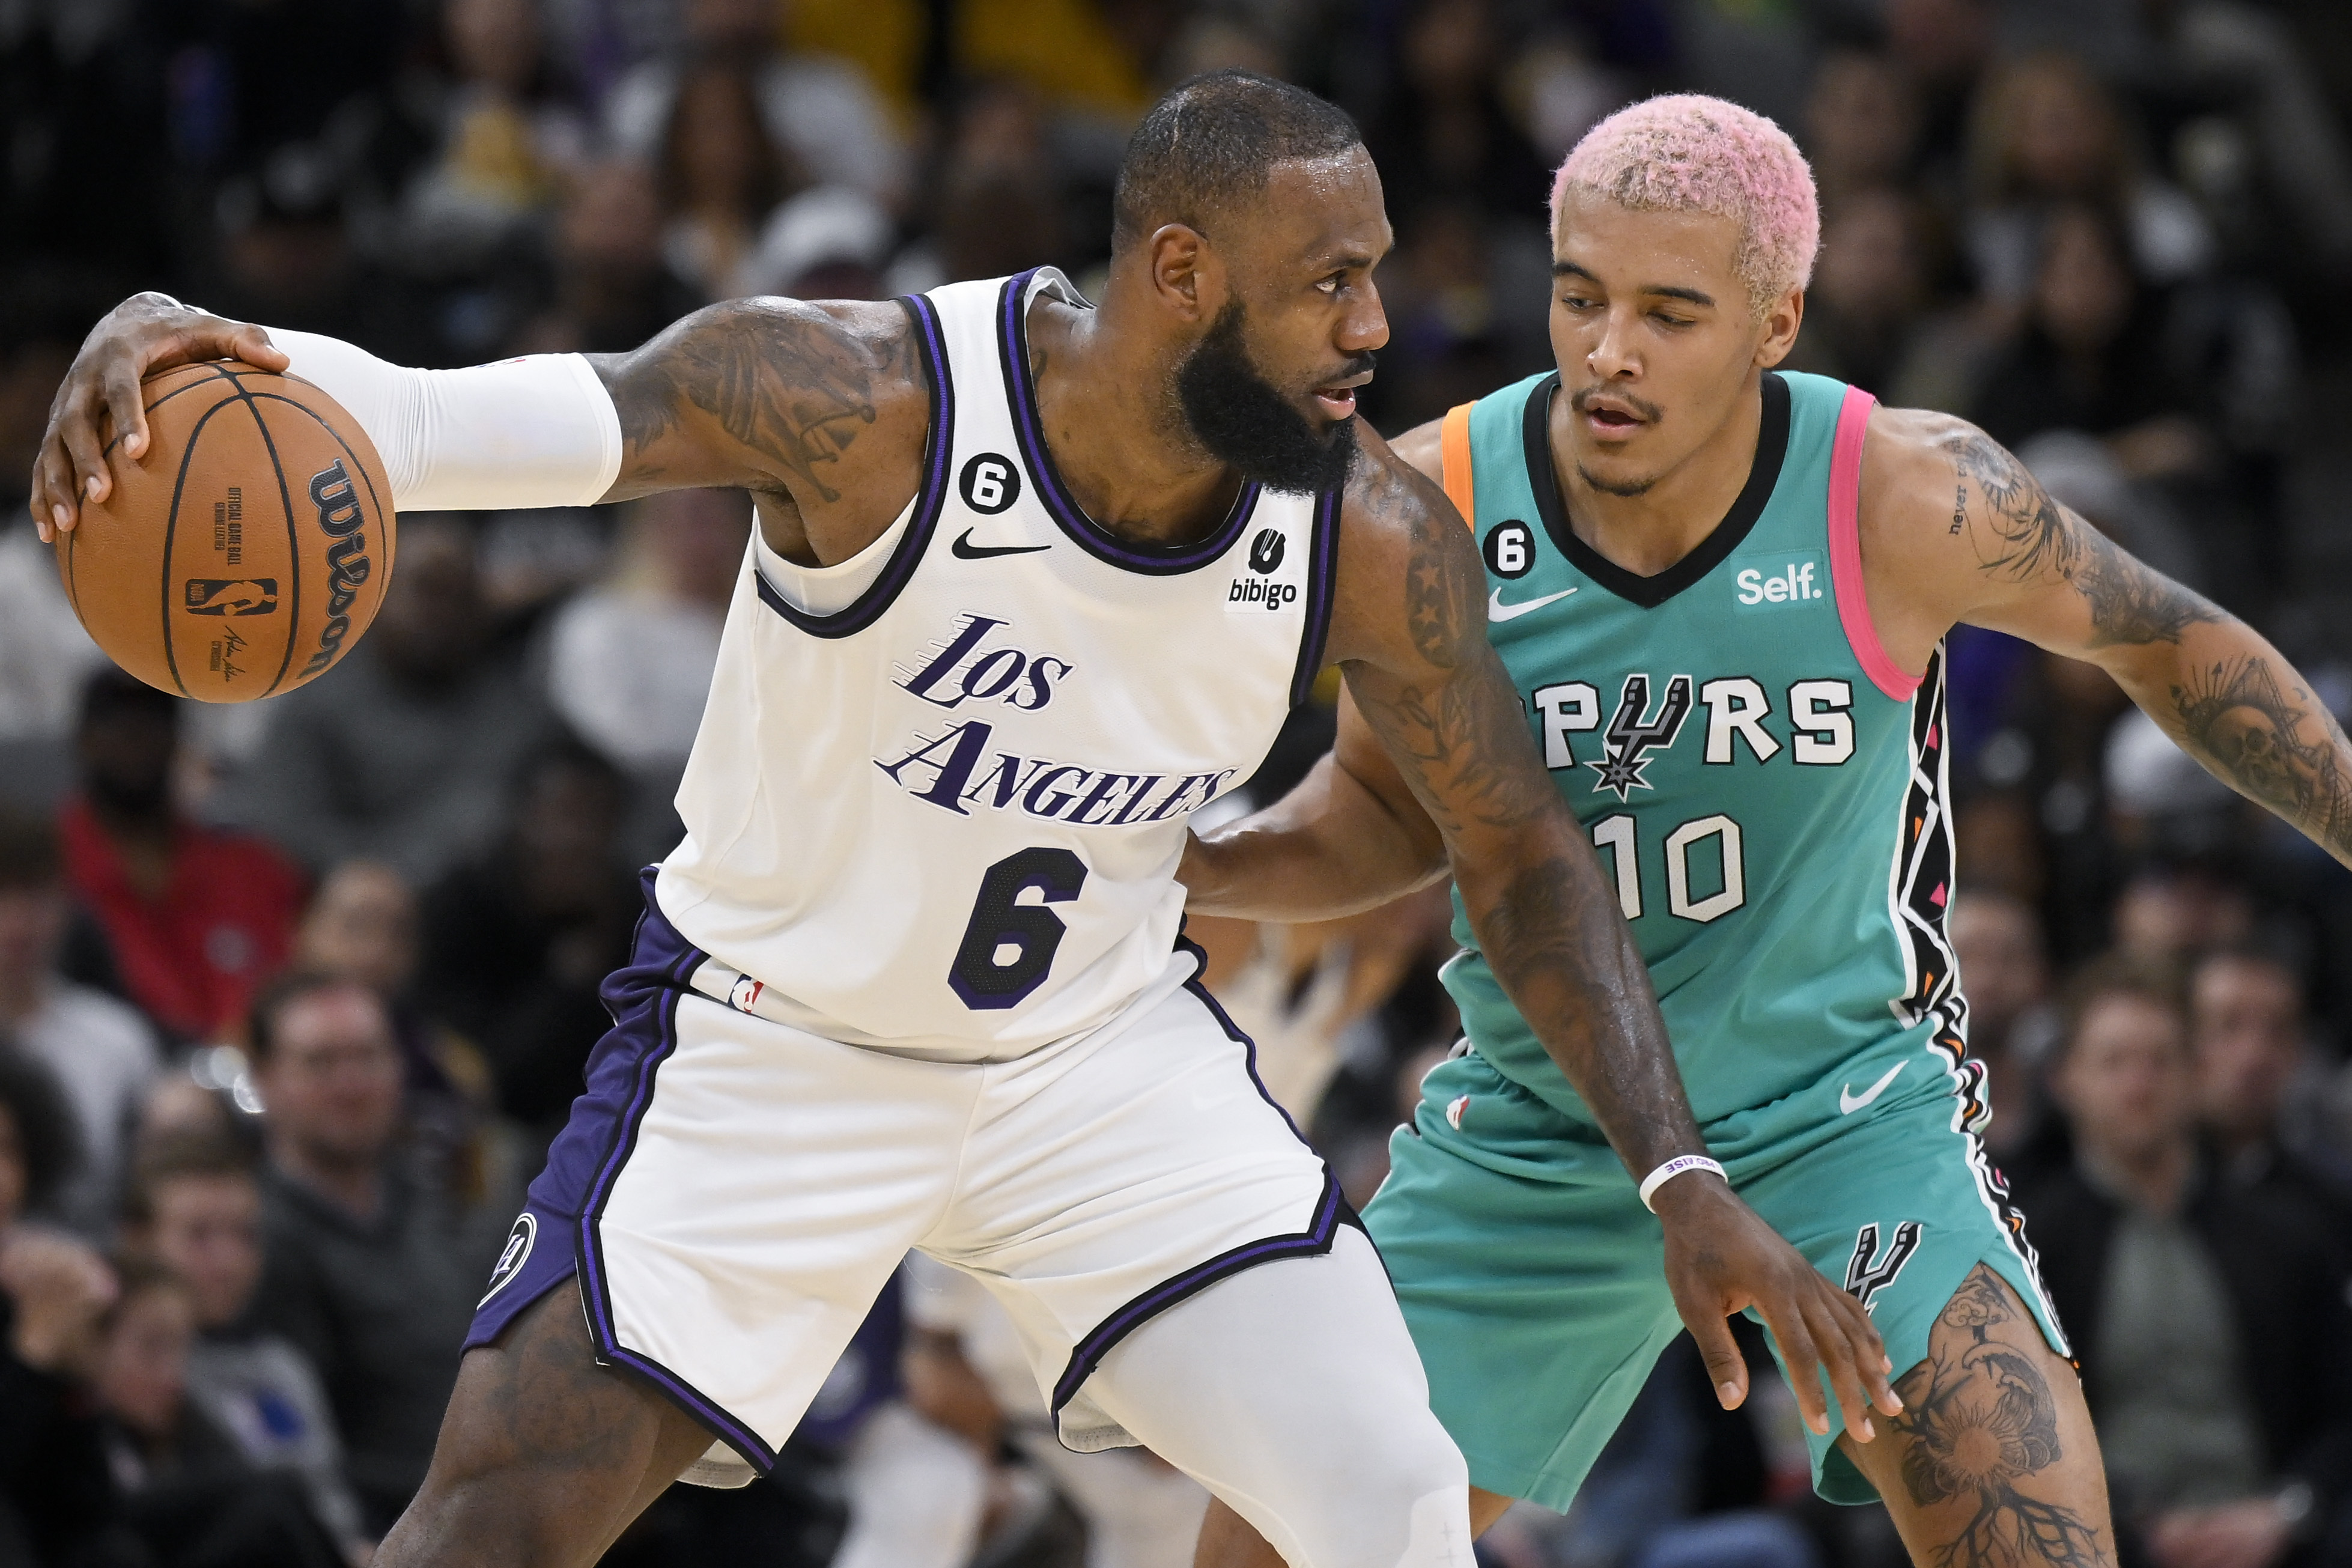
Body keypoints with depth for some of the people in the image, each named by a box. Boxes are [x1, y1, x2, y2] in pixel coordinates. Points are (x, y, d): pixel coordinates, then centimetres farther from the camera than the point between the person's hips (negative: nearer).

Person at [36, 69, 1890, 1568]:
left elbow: (1524, 859, -2)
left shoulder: (1375, 538, -16)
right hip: (774, 1038, -3)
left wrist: (1684, 1178, -10)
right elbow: (485, 424, -38)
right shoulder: (869, 403, -28)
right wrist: (217, 355, -59)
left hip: (1100, 1051, 3)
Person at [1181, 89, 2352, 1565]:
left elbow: (2163, 641, 1)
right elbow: (1391, 810, 3)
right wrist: (1182, 867, -15)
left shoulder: (1908, 498, -19)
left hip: (1843, 1106, -2)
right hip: (1538, 1137, 2)